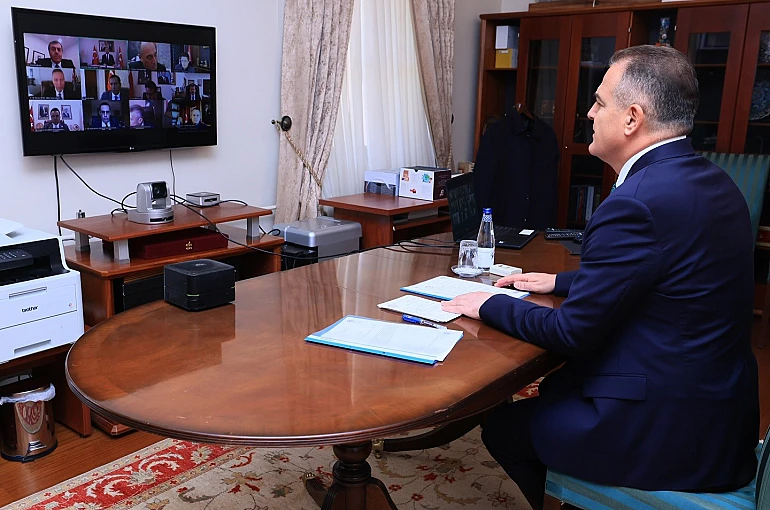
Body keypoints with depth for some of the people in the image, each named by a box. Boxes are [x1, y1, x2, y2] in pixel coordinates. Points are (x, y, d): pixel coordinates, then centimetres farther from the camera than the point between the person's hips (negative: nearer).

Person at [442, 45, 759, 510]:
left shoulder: (637, 203, -27)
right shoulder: (712, 181, 4)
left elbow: (573, 334, -19)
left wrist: (491, 305, -5)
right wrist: (559, 281, 17)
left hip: (668, 434, -9)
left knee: (502, 425, 7)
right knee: (553, 385, 25)